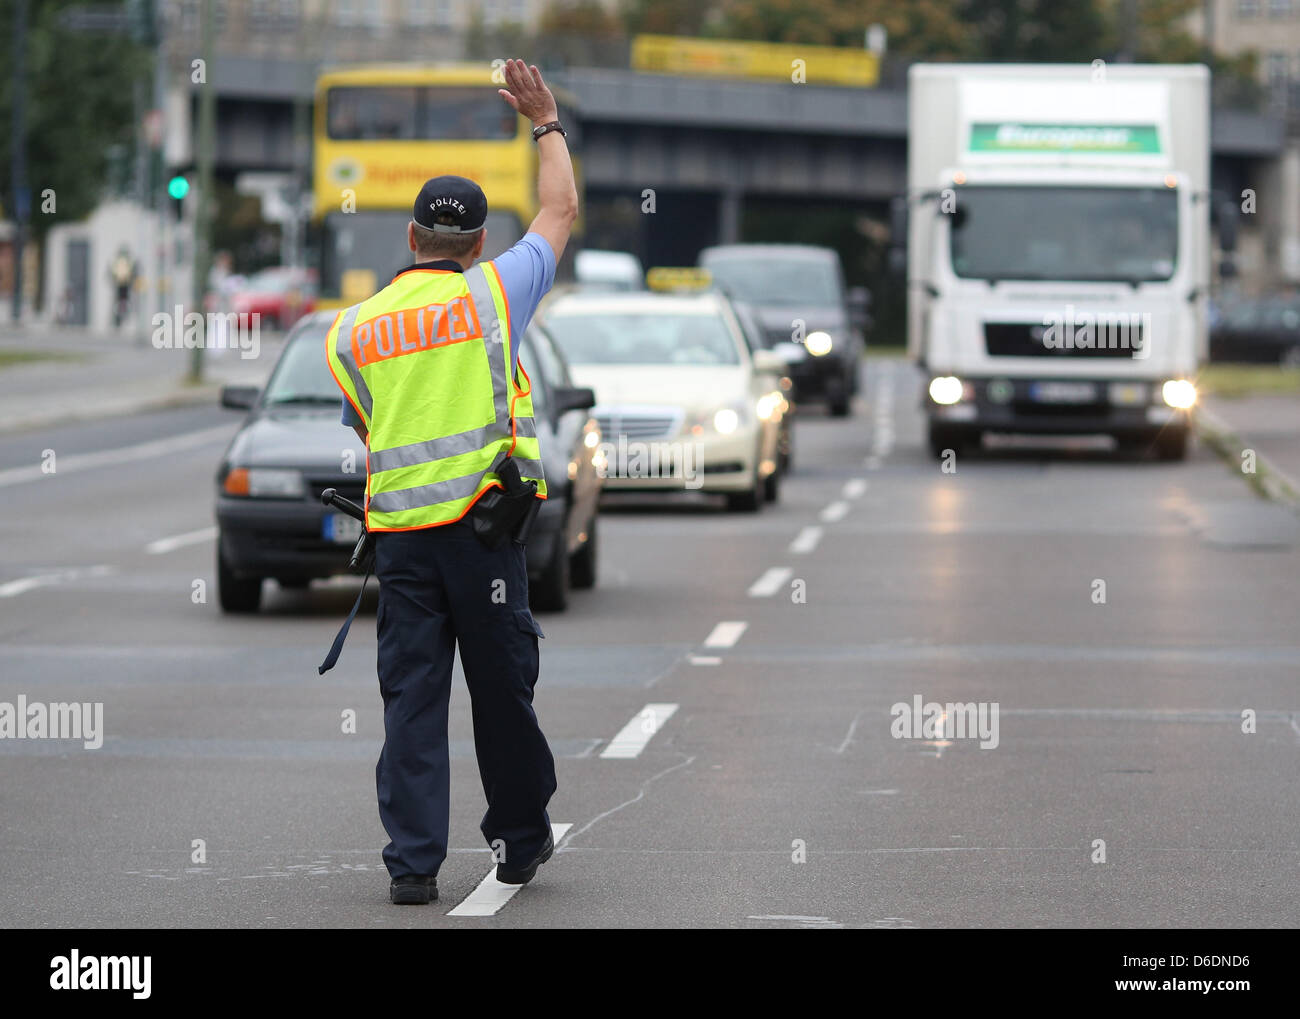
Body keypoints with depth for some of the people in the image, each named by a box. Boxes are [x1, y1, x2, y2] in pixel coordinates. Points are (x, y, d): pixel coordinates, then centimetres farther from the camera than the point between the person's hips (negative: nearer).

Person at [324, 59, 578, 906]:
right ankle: (521, 839, 22)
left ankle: (413, 860, -1)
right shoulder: (491, 294, 0)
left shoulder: (352, 328, 8)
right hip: (482, 524, -2)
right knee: (502, 687, 9)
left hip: (398, 532, 2)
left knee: (411, 695, 3)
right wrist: (547, 122, 26)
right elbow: (562, 212, 14)